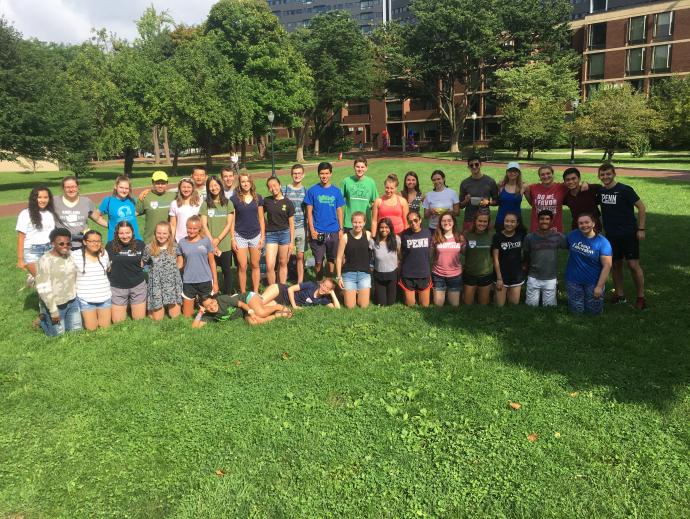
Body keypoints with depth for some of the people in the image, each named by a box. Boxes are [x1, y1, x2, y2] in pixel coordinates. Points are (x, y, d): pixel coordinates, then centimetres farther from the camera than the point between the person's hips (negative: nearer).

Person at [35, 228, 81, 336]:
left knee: (76, 330, 16)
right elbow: (43, 289, -20)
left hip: (72, 302, 5)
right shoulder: (45, 261, -21)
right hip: (55, 304, -5)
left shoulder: (71, 255, -4)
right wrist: (53, 311, -18)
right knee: (58, 334, 9)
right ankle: (43, 319, 35)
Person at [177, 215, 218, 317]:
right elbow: (180, 264, 6)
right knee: (187, 315, 7)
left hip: (205, 281, -1)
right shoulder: (182, 243, 2)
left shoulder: (206, 240, -1)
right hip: (188, 282, 1)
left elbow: (212, 262, 2)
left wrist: (215, 282, 1)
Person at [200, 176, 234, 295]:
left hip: (225, 244, 0)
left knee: (227, 270, 6)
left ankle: (228, 295, 15)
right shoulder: (205, 204, 5)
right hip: (210, 244, 0)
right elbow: (204, 225, -1)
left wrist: (218, 239, -11)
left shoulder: (227, 203, 5)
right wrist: (212, 242, -11)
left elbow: (229, 224, -1)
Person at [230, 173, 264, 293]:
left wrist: (262, 237, 2)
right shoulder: (234, 199, -2)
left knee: (255, 265, 8)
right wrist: (232, 239, -5)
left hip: (255, 235, 2)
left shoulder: (258, 198, 4)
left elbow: (261, 218, 7)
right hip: (240, 236, -2)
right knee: (242, 266, 0)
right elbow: (232, 221, 0)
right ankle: (243, 293, 11)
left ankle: (255, 292, 18)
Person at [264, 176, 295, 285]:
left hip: (284, 234, -1)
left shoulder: (287, 203, -1)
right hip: (270, 235, 1)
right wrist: (267, 226, 4)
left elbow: (291, 224, 1)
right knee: (269, 266, -8)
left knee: (283, 263, 8)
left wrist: (292, 241, -1)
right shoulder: (266, 201, 3)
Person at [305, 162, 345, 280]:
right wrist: (312, 229, -8)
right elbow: (309, 211, -1)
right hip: (317, 232, -2)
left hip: (333, 232, 2)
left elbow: (339, 211, 8)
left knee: (331, 259, 11)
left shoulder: (336, 191, 4)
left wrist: (341, 229, 4)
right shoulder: (312, 190, -2)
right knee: (318, 261, 4)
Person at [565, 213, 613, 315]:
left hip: (593, 282, -2)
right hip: (574, 280, 2)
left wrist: (599, 286, -17)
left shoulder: (602, 242, -11)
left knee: (594, 311, 6)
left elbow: (607, 265, -13)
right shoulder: (573, 235, -3)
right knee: (577, 311, 2)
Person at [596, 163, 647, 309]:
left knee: (633, 265, -6)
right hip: (611, 235, 5)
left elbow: (641, 207, -8)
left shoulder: (625, 190, -11)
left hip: (629, 234, -5)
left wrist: (641, 229, -11)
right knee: (616, 264, 11)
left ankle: (641, 297, 5)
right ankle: (619, 294, 24)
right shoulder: (600, 191, 3)